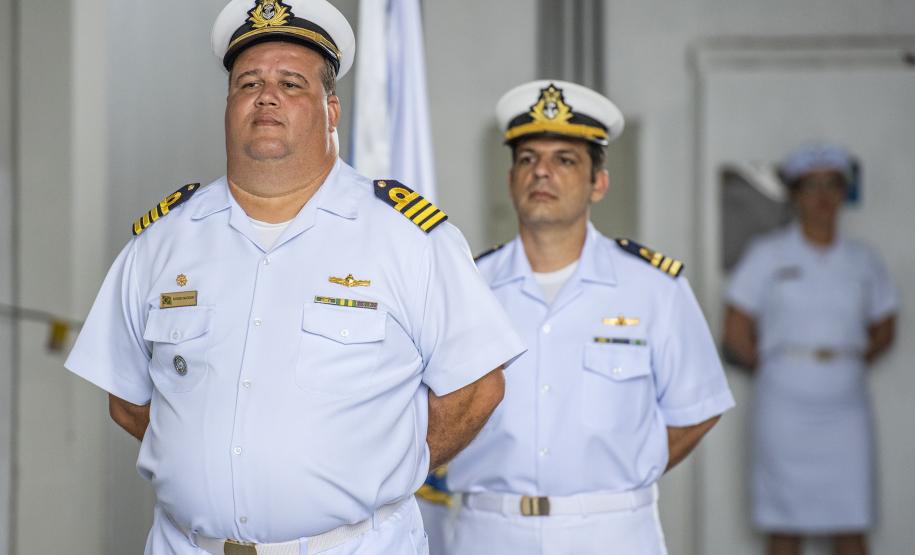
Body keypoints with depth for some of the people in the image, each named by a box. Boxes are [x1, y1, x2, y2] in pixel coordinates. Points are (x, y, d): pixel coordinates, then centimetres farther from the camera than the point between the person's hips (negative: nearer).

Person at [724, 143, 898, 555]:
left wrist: (843, 366, 9)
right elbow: (735, 336, 1)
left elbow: (883, 331, 19)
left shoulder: (863, 262, 8)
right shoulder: (767, 255, 2)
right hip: (785, 405, -2)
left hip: (844, 408, 2)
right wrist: (777, 369, 5)